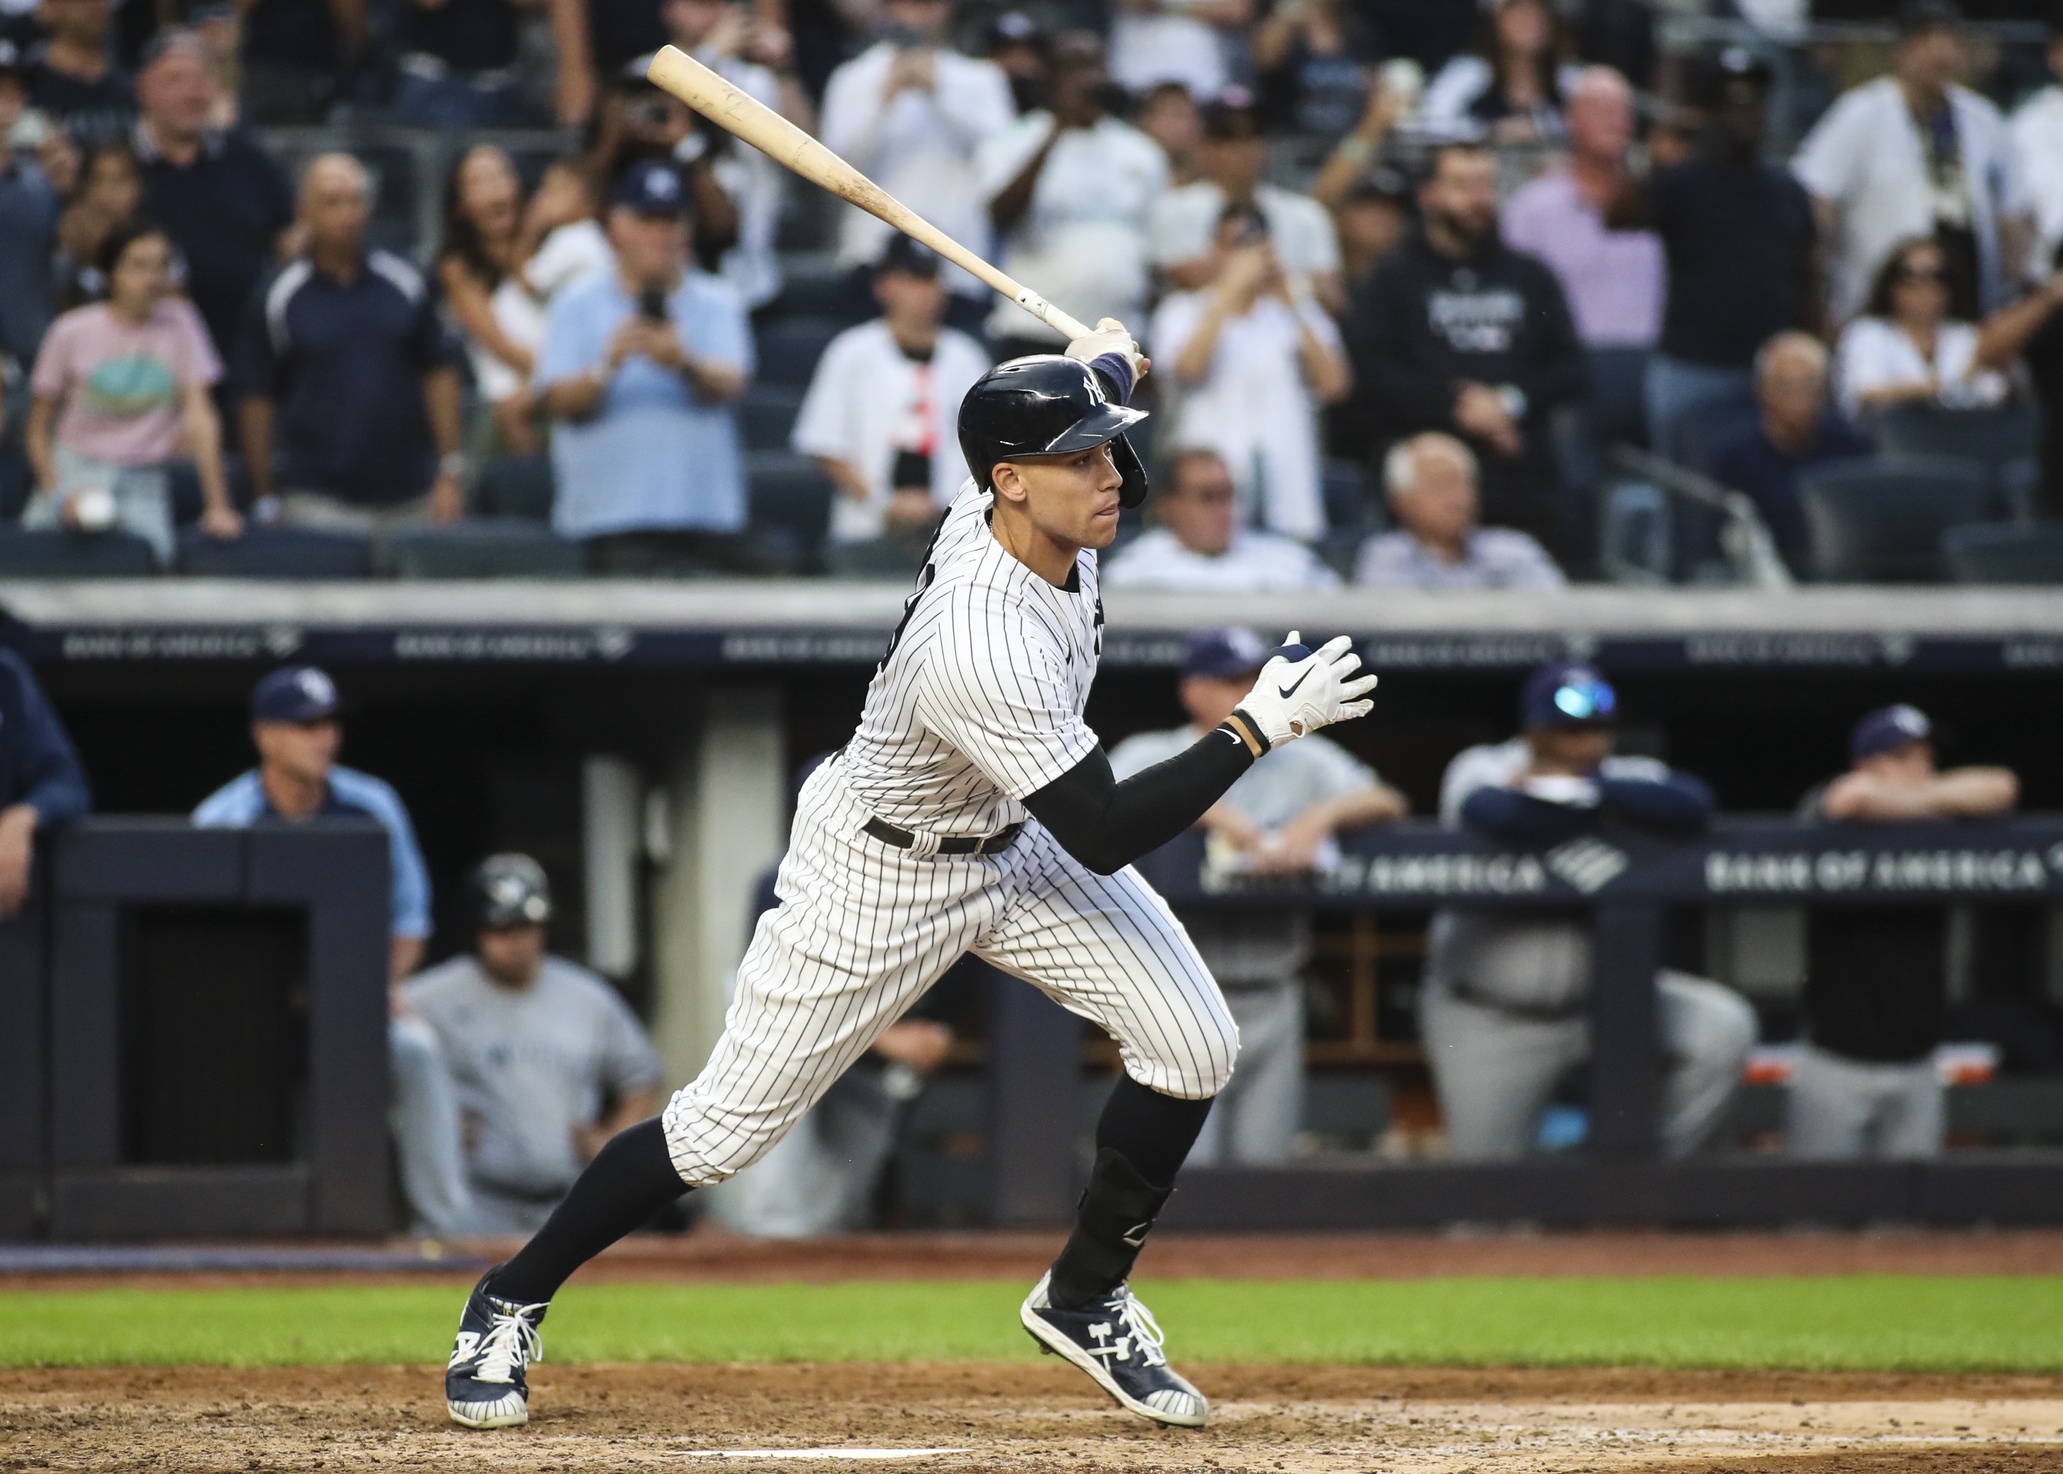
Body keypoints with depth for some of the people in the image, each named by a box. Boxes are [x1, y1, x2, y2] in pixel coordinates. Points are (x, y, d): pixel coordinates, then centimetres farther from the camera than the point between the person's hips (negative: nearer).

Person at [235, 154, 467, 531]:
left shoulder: (406, 285, 5)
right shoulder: (278, 298, -2)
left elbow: (439, 373, 10)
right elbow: (257, 401, 1)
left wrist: (450, 472, 4)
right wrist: (266, 499, -1)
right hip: (317, 503, -3)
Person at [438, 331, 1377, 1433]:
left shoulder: (1022, 507, -14)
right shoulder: (984, 646, -39)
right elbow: (1103, 836, -34)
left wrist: (1102, 364, 4)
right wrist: (1258, 727, -34)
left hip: (1014, 842, 8)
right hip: (881, 873, -8)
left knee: (1191, 1046, -4)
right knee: (724, 1128, 0)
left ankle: (1085, 1300, 16)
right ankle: (510, 1304, 20)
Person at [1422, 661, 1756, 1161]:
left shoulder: (1626, 776, -2)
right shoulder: (1483, 769, -9)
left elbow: (1693, 805, -24)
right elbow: (1501, 817, -34)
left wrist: (1572, 788, -24)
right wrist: (1602, 807, -20)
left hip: (1600, 999, 3)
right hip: (1489, 1020, -3)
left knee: (1723, 1029, -17)